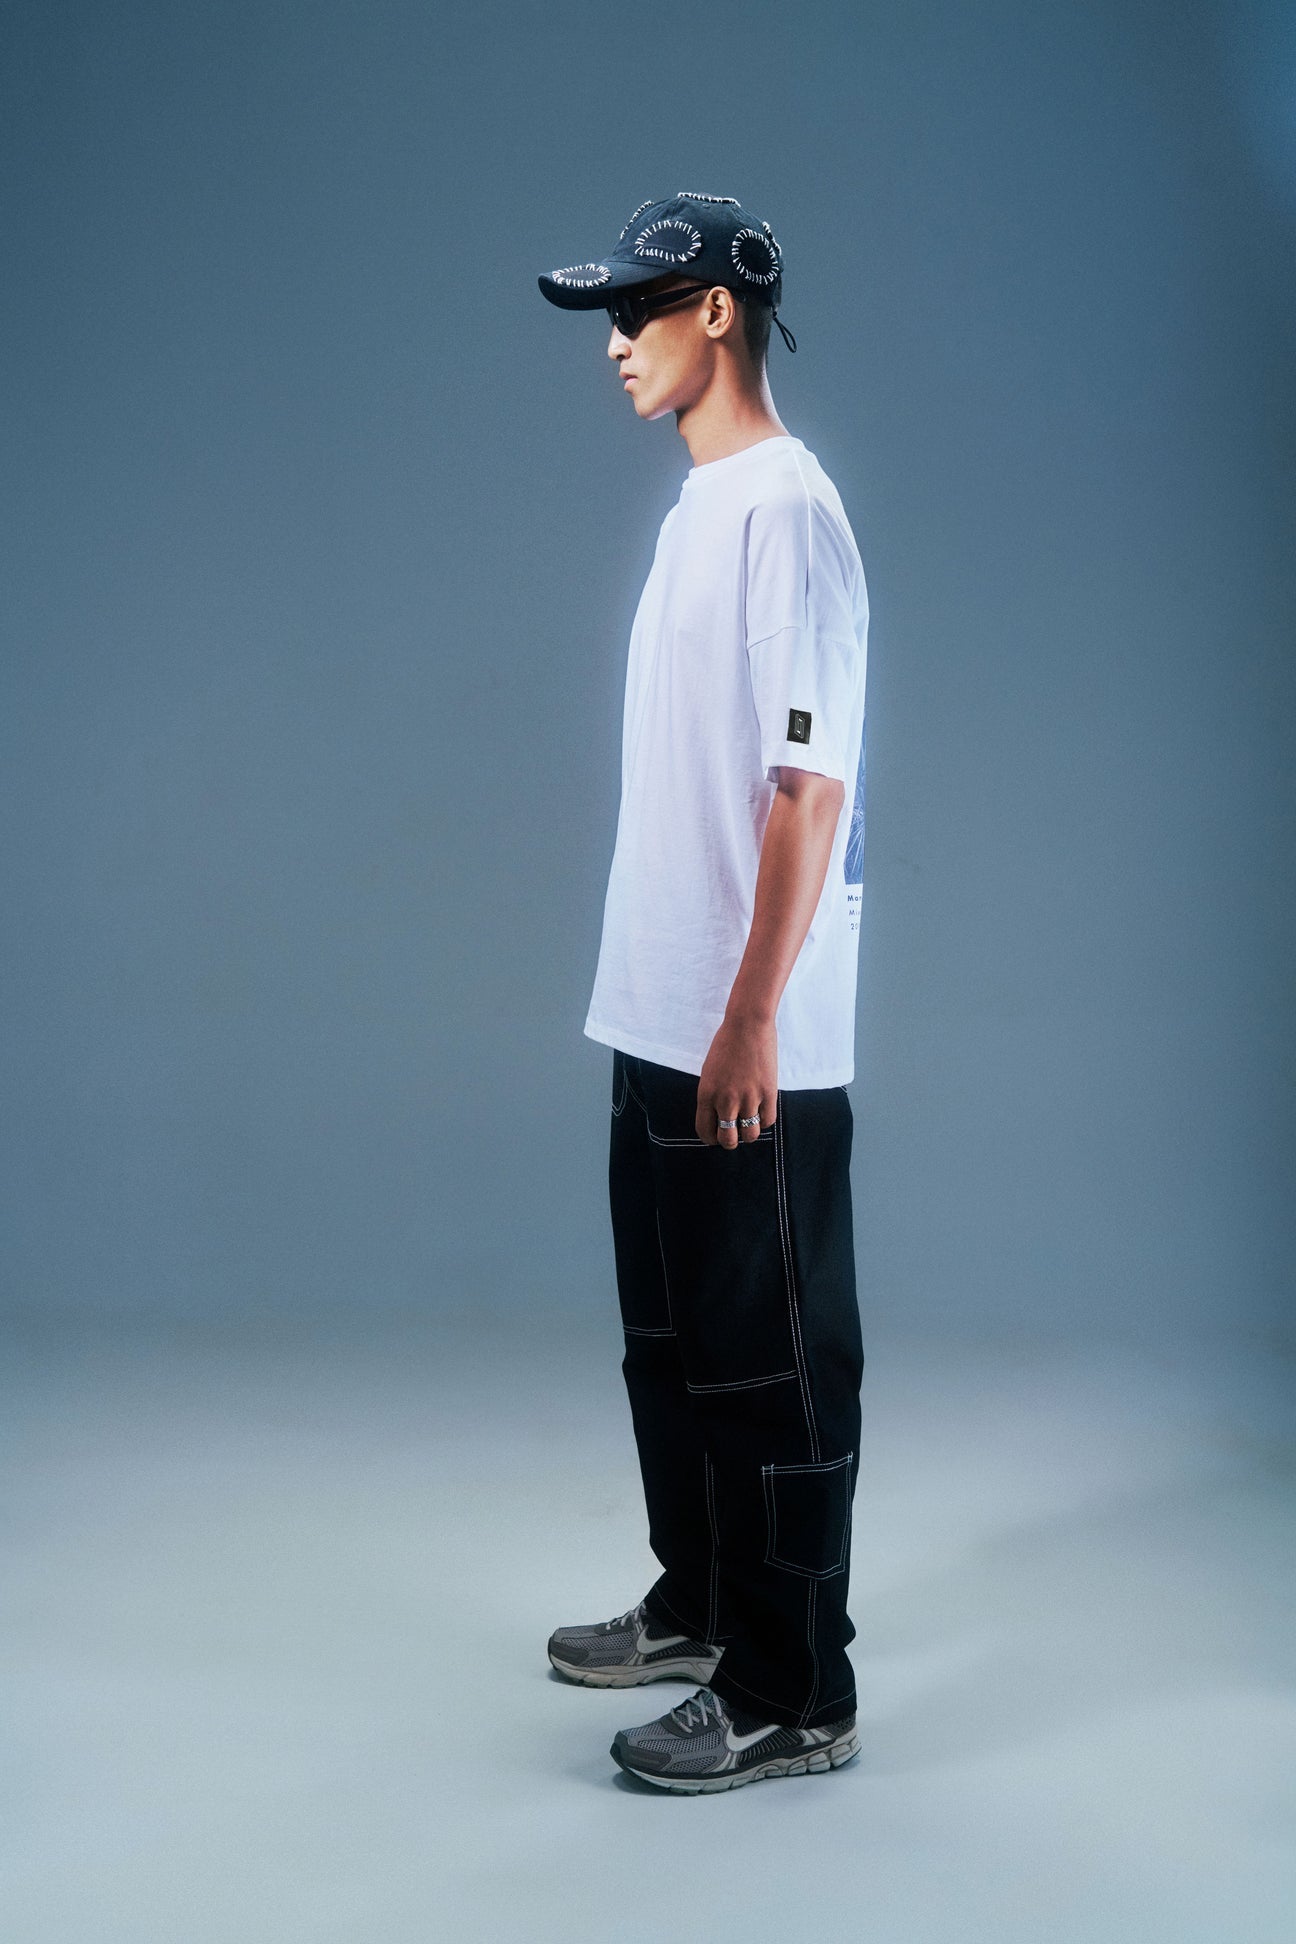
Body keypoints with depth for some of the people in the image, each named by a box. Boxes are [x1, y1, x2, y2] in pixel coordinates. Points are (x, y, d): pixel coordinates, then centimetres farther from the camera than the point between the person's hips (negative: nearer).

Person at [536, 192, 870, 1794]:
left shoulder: (786, 513, -15)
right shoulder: (699, 506, 15)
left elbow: (812, 786, -20)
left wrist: (752, 1017, -22)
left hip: (754, 1048, -10)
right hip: (660, 1024, 10)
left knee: (771, 1358, 0)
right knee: (670, 1337, 19)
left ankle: (794, 1695, 12)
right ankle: (700, 1607, 35)